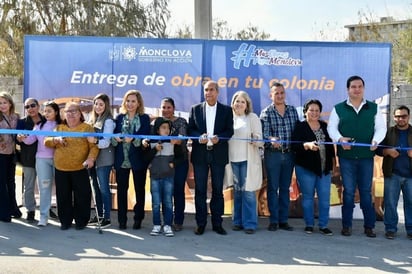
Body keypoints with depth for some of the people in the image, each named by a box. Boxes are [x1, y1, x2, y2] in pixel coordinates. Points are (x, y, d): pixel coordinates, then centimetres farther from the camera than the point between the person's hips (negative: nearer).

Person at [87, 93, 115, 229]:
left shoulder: (108, 121, -11)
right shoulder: (93, 119, 12)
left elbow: (106, 142, -18)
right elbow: (89, 137, 16)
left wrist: (95, 141, -35)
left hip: (104, 159, -7)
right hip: (93, 158, 7)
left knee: (104, 188, -5)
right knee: (96, 187, 14)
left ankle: (107, 218, 1)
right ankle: (99, 214, 24)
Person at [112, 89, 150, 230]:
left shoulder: (144, 118, 1)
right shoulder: (119, 117, 9)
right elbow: (113, 137, 7)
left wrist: (133, 139, -25)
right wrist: (116, 138, -15)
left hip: (138, 159, -2)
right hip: (121, 159, 2)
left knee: (139, 189, 7)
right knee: (121, 189, 3)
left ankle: (138, 218, 18)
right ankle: (122, 219, 11)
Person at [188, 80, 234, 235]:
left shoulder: (226, 110, 5)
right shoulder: (195, 109, 8)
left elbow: (229, 131, 1)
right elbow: (190, 129, 5)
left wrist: (218, 138, -17)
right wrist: (199, 137, -14)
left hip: (218, 154, 0)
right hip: (200, 154, 1)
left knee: (218, 190, 6)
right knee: (200, 190, 3)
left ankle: (217, 223, 15)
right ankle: (201, 224, 12)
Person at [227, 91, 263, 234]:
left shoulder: (252, 117, 1)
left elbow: (260, 138, -3)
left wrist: (256, 140, -23)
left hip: (248, 159, -3)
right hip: (233, 159, 3)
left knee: (248, 191, -3)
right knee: (237, 191, 10)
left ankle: (249, 223, 4)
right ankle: (238, 221, 19)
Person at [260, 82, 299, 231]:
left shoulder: (292, 110, 9)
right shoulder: (266, 112, -2)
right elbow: (264, 133, -13)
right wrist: (272, 139, -33)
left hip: (289, 154, 3)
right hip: (273, 154, -3)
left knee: (285, 188, 9)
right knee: (273, 187, 2)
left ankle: (283, 220, 16)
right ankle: (273, 220, 10)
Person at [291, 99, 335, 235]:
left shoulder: (324, 126, 11)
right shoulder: (300, 127, -4)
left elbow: (330, 146, 17)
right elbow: (294, 145, -14)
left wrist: (332, 163, 14)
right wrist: (307, 145, -31)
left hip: (324, 168, 4)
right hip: (306, 168, -4)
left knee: (325, 197, 2)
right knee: (308, 197, 5)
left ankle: (323, 225, 12)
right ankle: (309, 224, 17)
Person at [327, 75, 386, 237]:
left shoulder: (373, 108, 8)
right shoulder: (338, 108, 5)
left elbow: (381, 127, 5)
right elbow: (332, 128, 1)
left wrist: (376, 140, -15)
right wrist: (340, 139, -19)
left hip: (366, 156, 1)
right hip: (346, 156, -1)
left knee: (366, 191, 6)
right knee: (348, 191, 4)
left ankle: (369, 226, 14)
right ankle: (346, 225, 13)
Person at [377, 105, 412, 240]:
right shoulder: (388, 132, 8)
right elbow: (378, 149, 7)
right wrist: (388, 151, -13)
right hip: (392, 174, 0)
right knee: (390, 203, 2)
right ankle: (390, 229, 10)